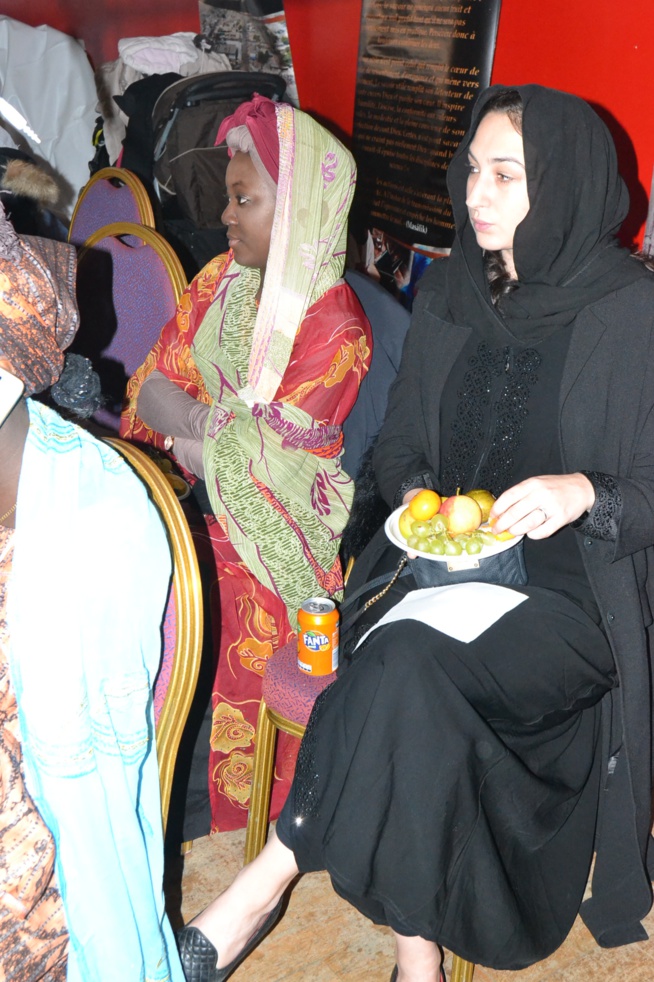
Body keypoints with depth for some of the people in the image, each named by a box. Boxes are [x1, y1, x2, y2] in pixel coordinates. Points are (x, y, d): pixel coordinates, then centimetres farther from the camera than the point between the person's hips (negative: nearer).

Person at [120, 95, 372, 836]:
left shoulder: (334, 329, -15)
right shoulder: (222, 281, 7)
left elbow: (265, 456, -17)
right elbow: (150, 387, 4)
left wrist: (190, 421, -5)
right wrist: (218, 428, -13)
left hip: (262, 541, -6)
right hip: (189, 502, 6)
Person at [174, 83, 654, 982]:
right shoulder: (447, 294, 9)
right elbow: (399, 441, 17)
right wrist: (416, 495, -4)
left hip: (571, 591, -4)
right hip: (446, 563, 5)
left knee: (408, 673, -31)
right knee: (412, 697, -25)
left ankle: (261, 890, -16)